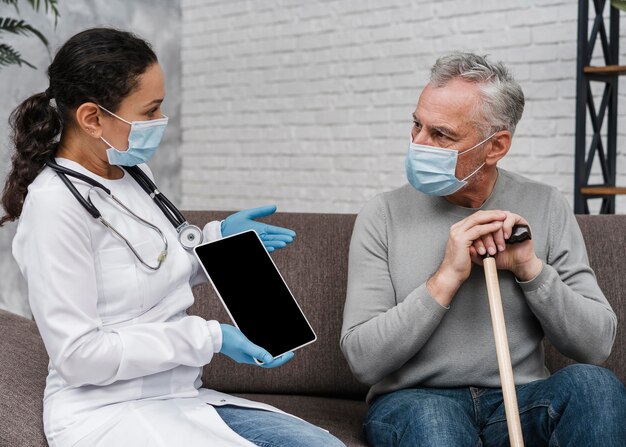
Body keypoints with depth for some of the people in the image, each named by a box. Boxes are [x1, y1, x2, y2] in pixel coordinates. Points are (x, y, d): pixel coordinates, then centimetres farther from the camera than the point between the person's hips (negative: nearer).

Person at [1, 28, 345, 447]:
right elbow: (77, 355, -19)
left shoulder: (134, 172, 5)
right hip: (108, 411, -8)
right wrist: (208, 337, -19)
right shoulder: (55, 203, -17)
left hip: (182, 397, 8)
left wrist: (215, 239, 5)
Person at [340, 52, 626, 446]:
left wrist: (530, 269, -14)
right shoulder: (383, 217, -3)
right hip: (414, 400, -2)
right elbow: (363, 360, -10)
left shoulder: (544, 207, 3)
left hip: (521, 398, 3)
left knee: (592, 383, -28)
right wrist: (447, 277, -18)